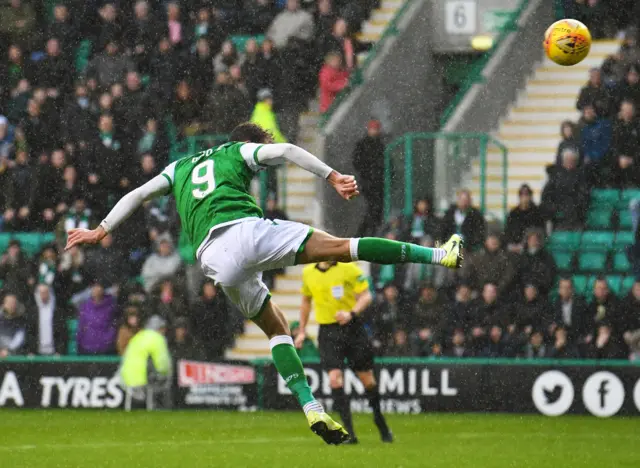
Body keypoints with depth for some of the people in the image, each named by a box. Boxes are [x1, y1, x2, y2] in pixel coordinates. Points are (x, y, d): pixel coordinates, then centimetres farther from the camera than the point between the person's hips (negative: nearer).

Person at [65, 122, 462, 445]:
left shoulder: (180, 167, 33)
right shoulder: (241, 151, 21)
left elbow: (137, 195, 30)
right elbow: (285, 150, 4)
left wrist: (101, 232, 35)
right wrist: (333, 177, 1)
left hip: (215, 257, 4)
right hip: (244, 228, -4)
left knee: (276, 328, 16)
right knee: (343, 248, -7)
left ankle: (313, 412, 4)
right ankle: (437, 255, -13)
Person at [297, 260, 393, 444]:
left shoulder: (348, 268, -6)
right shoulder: (308, 272, 6)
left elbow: (366, 296, -8)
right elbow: (306, 301, 20)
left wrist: (351, 313, -26)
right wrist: (302, 331, 18)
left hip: (352, 327, -2)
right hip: (327, 331, 2)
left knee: (367, 379, 5)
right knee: (335, 379, -15)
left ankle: (380, 421, 30)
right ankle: (349, 433, -14)